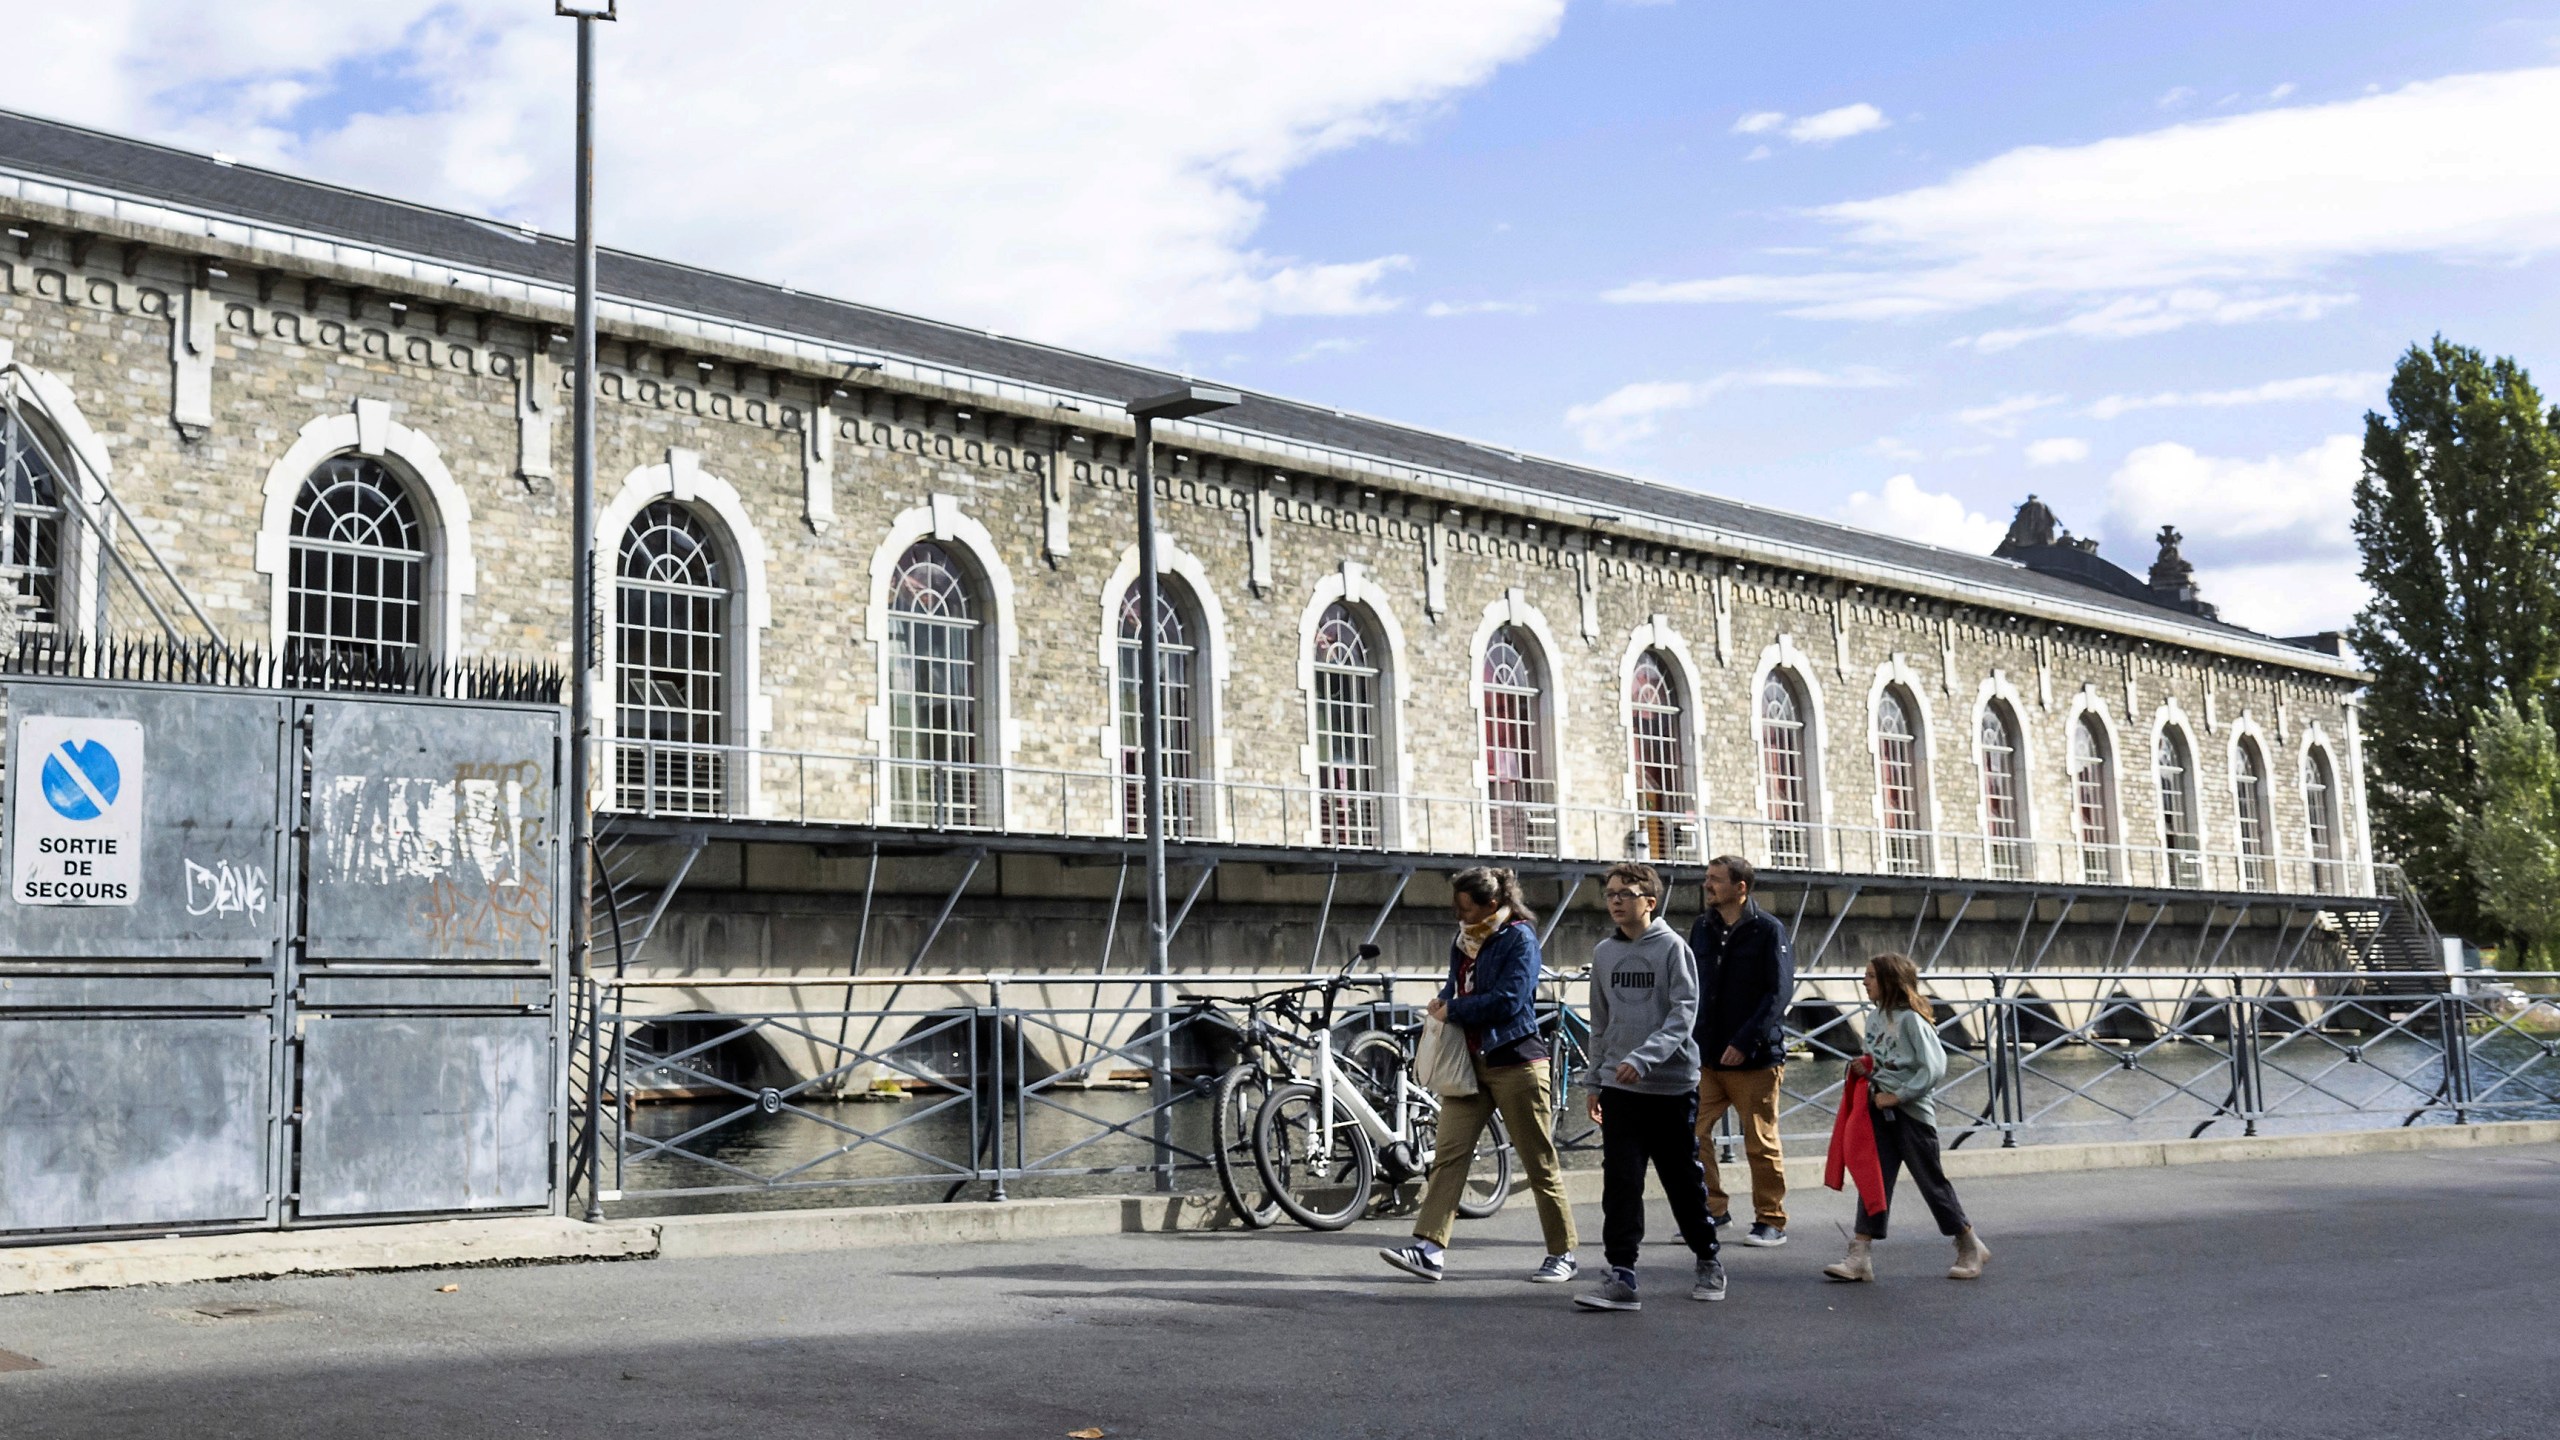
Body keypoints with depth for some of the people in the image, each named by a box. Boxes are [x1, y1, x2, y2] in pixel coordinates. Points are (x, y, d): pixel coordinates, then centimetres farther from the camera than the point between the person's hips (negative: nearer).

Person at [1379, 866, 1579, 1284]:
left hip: (1515, 1061, -7)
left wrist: (1452, 1011, -11)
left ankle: (1562, 1255, 12)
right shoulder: (1464, 942, 14)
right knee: (1448, 1153, -5)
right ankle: (1430, 1249, -9)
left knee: (1539, 1163, 1)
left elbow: (1508, 1000, -19)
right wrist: (1442, 1003, 2)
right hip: (1469, 1061, 7)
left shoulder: (1519, 939, -9)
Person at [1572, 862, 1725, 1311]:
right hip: (1619, 1088, 4)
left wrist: (1642, 1058, -24)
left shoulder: (1672, 947, -6)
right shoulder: (1604, 953, 9)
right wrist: (1595, 1081, 15)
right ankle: (1621, 1277, -4)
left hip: (1672, 1084, -4)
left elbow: (1684, 1015, -13)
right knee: (1620, 1182, -4)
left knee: (1684, 1179, 8)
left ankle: (1708, 1261, 26)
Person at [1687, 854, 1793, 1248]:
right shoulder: (1702, 929, 10)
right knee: (1692, 1134, -1)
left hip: (1755, 1058, -5)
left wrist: (1745, 1042, -19)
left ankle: (1771, 1221, 14)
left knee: (1761, 1142, 2)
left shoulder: (1768, 930, -6)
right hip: (1705, 1057, 5)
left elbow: (1779, 993, -12)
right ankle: (1712, 1208, 14)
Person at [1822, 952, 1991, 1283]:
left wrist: (1896, 1096, -19)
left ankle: (1970, 1247, 22)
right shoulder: (1874, 1018, 9)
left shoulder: (1911, 1019, -15)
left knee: (1931, 1181, 4)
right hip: (1880, 1112, 7)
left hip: (1912, 1112, -7)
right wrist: (1864, 1067, 2)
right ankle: (1860, 1256, -1)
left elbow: (1934, 1068, -19)